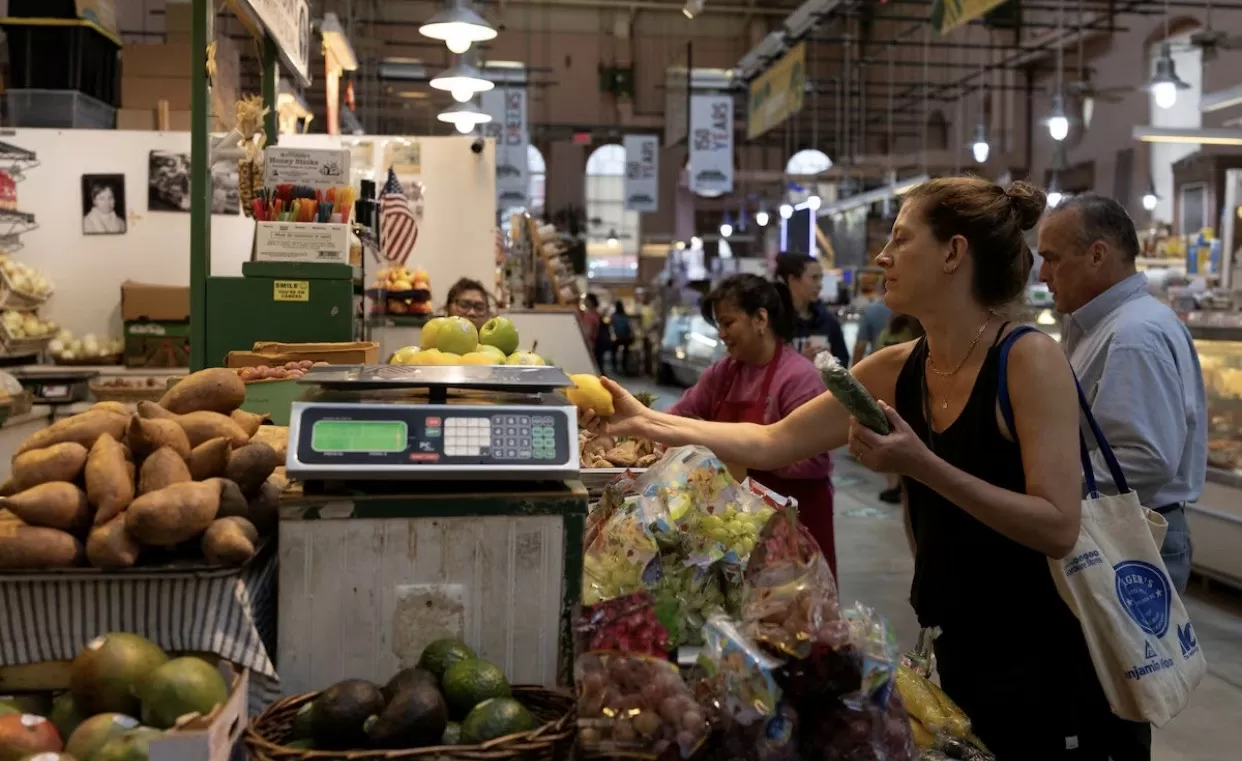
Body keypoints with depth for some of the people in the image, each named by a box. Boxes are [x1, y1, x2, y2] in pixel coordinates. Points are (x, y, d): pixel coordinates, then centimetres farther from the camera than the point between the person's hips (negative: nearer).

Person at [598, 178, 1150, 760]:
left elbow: (1058, 527, -24)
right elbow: (773, 443, 4)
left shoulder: (1029, 359, -18)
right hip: (958, 652, 6)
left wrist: (922, 465, -30)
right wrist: (649, 422, 2)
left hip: (1047, 662, -6)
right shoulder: (895, 372, 0)